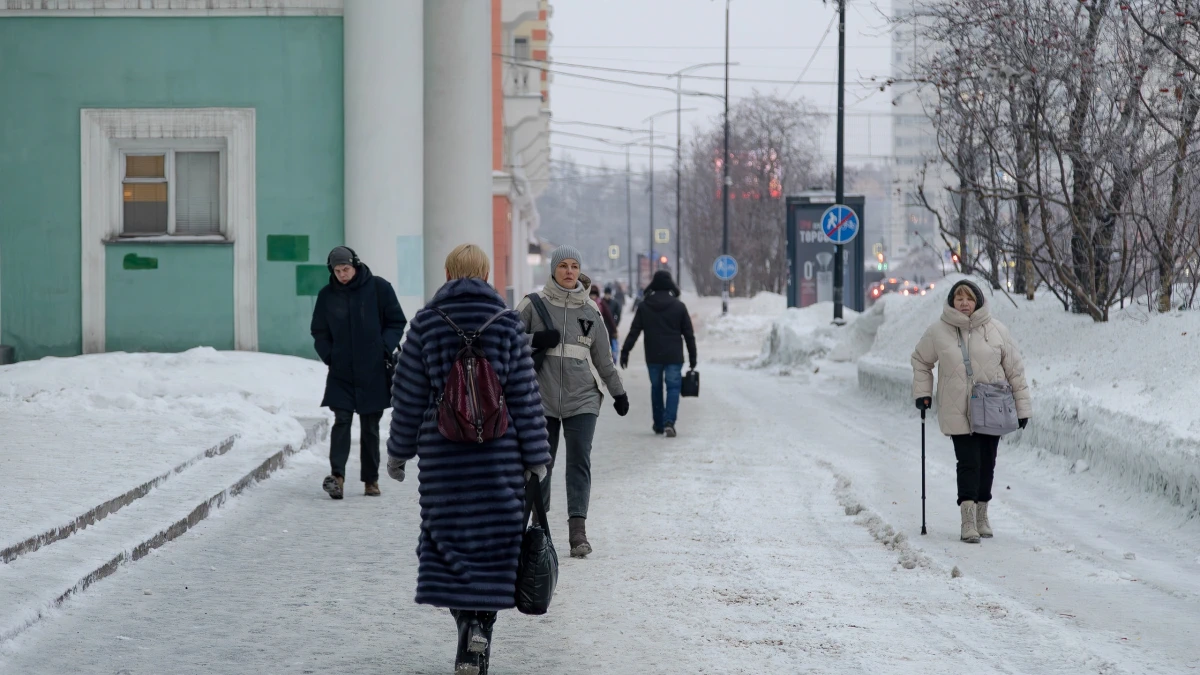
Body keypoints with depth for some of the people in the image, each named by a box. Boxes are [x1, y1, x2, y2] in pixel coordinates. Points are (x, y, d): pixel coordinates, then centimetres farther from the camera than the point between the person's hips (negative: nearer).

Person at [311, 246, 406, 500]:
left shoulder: (379, 288, -2)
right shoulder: (327, 295, 4)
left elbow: (397, 322, 3)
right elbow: (319, 333, 13)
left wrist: (385, 350, -10)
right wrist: (329, 356, -3)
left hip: (373, 373, -1)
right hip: (341, 373, 1)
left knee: (370, 427, 7)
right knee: (342, 422, -12)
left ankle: (371, 479, 15)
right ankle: (337, 475, -19)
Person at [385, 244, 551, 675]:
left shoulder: (426, 323, 0)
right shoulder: (506, 323, -1)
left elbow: (409, 396, 3)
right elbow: (524, 395, -1)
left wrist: (399, 452, 13)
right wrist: (536, 457, 3)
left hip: (441, 455, 0)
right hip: (499, 454, 0)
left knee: (446, 542, 9)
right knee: (491, 545, 5)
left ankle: (467, 620, -6)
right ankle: (480, 628, -7)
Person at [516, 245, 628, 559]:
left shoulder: (590, 309, 10)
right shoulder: (534, 304, 2)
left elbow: (603, 356, 18)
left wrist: (618, 392, 21)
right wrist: (535, 340, -15)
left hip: (582, 397, 1)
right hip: (542, 396, -1)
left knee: (579, 460, -8)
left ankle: (578, 529, -12)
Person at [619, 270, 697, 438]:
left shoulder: (644, 306, 0)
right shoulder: (679, 306, -2)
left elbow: (633, 332, -1)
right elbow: (689, 334, 2)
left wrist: (625, 352, 4)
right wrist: (692, 356, 9)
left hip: (653, 357, 2)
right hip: (674, 356, -2)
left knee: (656, 388, 14)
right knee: (673, 388, 0)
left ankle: (658, 424, 20)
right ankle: (669, 422, -18)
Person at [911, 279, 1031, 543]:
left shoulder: (996, 330, -1)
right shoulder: (938, 332, -2)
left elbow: (1015, 369, 5)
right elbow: (921, 361, 15)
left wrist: (1022, 406, 4)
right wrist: (922, 392, 6)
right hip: (957, 412, -2)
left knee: (986, 463, 10)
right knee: (968, 462, -11)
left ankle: (981, 514, 25)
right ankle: (968, 521, -10)